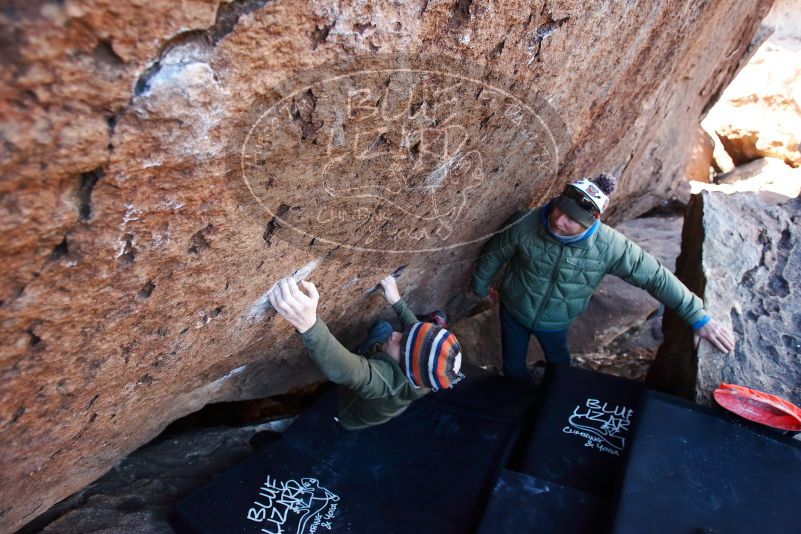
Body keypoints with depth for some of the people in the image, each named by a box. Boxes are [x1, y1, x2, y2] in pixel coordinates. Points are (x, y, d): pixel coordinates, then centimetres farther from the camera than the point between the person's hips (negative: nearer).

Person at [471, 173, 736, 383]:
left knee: (559, 361, 29)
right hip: (514, 311, 0)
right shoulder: (526, 224, -32)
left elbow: (655, 276, -21)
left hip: (555, 324, 1)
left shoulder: (609, 246, -31)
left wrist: (699, 318, -18)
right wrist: (480, 287, 4)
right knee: (514, 365, 22)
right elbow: (494, 254, -13)